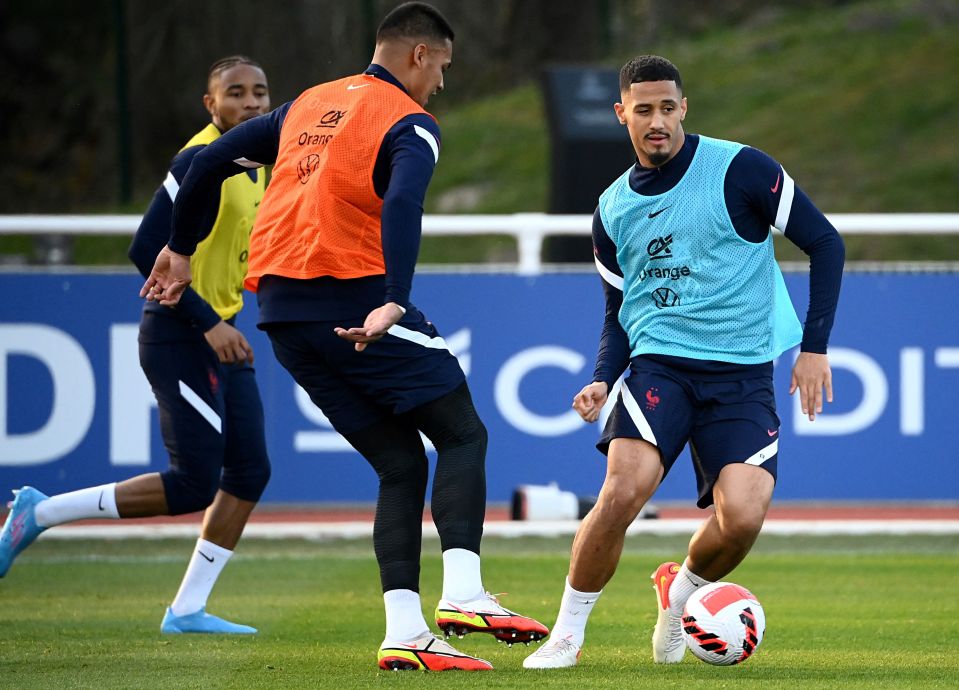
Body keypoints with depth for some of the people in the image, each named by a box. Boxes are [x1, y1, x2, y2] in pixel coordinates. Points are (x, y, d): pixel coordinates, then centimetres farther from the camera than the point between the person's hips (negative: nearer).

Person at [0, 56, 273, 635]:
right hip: (178, 341, -9)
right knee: (193, 484, -10)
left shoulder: (256, 164, 12)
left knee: (249, 470, 2)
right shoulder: (202, 161, -17)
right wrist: (207, 322, -25)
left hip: (221, 338, 9)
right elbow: (147, 250, -23)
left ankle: (188, 610, 6)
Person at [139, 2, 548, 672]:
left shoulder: (309, 106, 21)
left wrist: (181, 250, 35)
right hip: (351, 296, -7)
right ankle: (463, 593, -18)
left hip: (280, 310, 7)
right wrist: (395, 302, -32)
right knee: (462, 435, 2)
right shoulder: (409, 124, -2)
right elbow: (401, 204, -22)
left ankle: (405, 631, -2)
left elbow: (209, 161, 24)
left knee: (402, 464, 10)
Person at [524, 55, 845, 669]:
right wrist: (602, 379, 0)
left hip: (744, 373, -2)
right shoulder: (613, 209, 9)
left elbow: (825, 243, 0)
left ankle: (681, 591, 13)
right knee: (624, 489, -25)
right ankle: (567, 635, -8)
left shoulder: (740, 170, -5)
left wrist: (815, 344, -5)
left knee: (742, 515, -21)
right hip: (659, 363, 2)